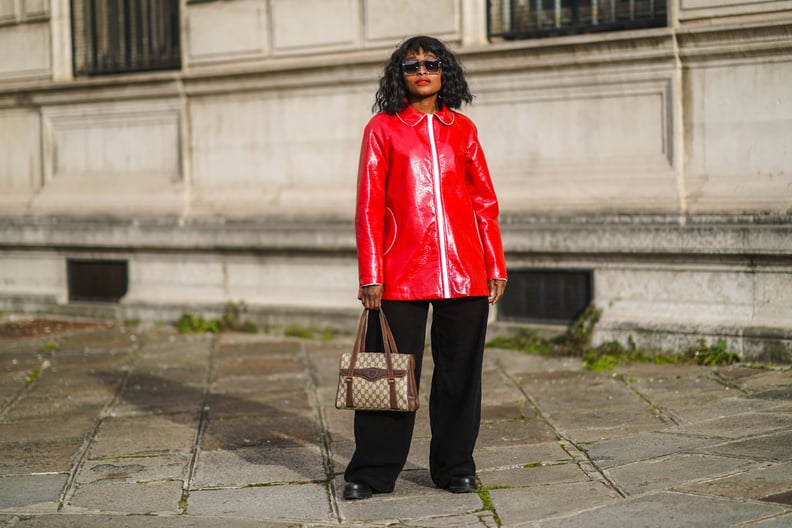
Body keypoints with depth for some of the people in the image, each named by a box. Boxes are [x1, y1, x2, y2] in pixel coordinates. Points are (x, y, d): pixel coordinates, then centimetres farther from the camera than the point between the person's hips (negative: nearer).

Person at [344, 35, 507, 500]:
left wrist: (496, 266, 6)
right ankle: (372, 473, 10)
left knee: (460, 371, 7)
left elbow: (485, 201, 12)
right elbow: (369, 207, 1)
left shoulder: (463, 129, 11)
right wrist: (371, 276, -5)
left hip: (465, 274, 3)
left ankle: (455, 467, 20)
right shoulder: (383, 128, 4)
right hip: (402, 274, -2)